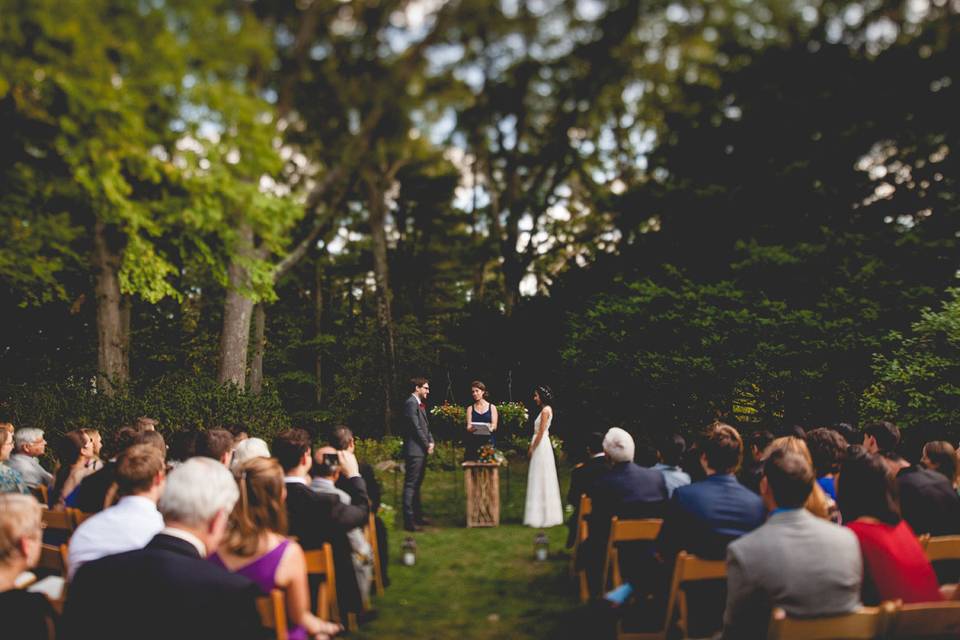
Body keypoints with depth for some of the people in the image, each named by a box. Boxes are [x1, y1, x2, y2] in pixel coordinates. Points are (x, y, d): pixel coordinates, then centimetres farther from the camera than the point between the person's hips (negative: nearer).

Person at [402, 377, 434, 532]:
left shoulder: (420, 404, 17)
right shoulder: (411, 403, -14)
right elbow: (416, 427, -18)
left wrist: (431, 441, 6)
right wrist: (426, 444, -10)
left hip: (421, 450, 11)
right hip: (414, 450, -11)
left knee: (417, 484, 17)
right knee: (410, 485, -7)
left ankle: (417, 516, 25)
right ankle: (409, 521, -5)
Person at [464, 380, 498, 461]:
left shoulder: (492, 407, 9)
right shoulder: (470, 408, 12)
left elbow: (494, 426, 0)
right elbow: (468, 426, 1)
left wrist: (490, 428, -24)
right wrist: (470, 429, -23)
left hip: (488, 442, -1)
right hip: (473, 442, 1)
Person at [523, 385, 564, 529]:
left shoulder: (545, 410, -15)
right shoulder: (547, 409, 14)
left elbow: (541, 433, -17)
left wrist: (532, 448, -12)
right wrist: (532, 445, 15)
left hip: (541, 446, -10)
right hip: (541, 446, 10)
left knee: (541, 479, -5)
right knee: (542, 479, 13)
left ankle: (542, 516, 1)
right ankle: (546, 515, 19)